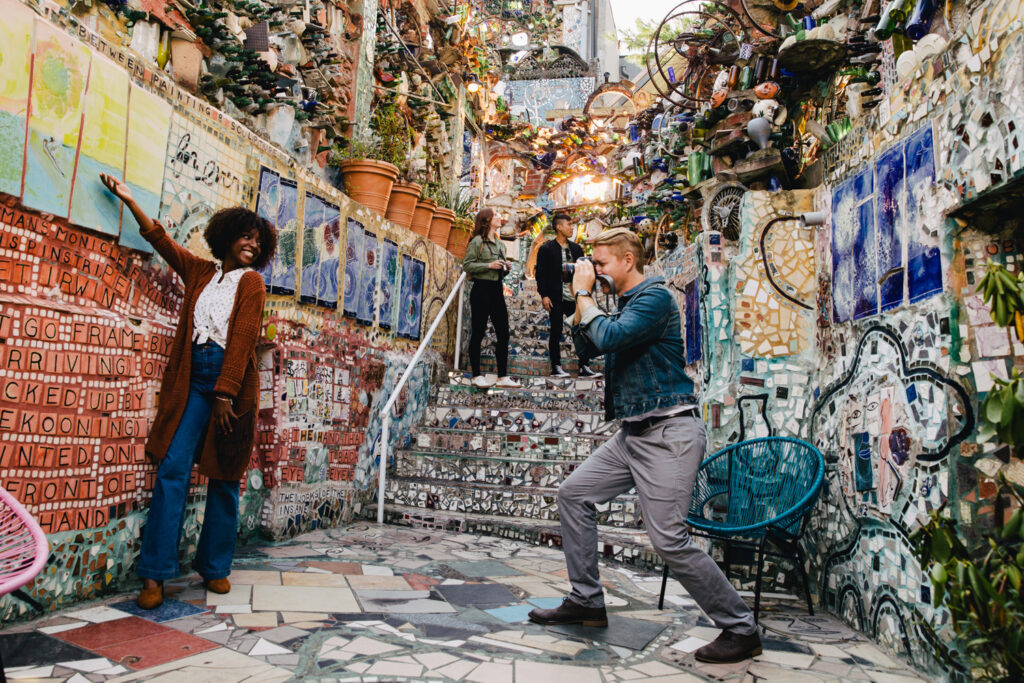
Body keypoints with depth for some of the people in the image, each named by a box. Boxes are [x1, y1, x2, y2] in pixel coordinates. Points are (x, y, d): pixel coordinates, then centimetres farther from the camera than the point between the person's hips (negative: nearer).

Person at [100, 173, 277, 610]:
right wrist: (130, 201, 25)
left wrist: (224, 396, -15)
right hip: (192, 378, 3)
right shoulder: (199, 272, 16)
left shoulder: (251, 282, 3)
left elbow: (241, 340, -7)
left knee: (224, 477, 3)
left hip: (231, 380, -3)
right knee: (172, 468, -7)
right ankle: (155, 574, -2)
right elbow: (160, 238, 26)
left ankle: (215, 568, 15)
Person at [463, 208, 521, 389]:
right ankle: (477, 376, 6)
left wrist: (506, 268, 4)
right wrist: (489, 265, -16)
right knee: (478, 333, -2)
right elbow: (467, 265, -10)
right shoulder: (477, 242, -4)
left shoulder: (500, 244, 18)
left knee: (503, 333, 4)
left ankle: (503, 377, 9)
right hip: (481, 289, -7)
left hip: (497, 290, 7)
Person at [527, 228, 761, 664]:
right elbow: (589, 345, 22)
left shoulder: (655, 298, -12)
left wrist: (584, 294, -10)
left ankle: (741, 629, 7)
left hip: (668, 434, -10)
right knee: (573, 494, 9)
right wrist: (581, 300, 10)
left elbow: (608, 337, -25)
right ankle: (586, 602, 18)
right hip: (633, 433, 10)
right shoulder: (625, 302, 17)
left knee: (669, 539, -11)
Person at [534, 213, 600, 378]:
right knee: (556, 333, 2)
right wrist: (544, 295, -12)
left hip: (574, 297, 5)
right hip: (556, 298, -5)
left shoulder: (576, 248, 14)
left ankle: (584, 367, 7)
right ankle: (556, 368, 11)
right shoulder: (546, 249, -2)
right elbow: (540, 274, -5)